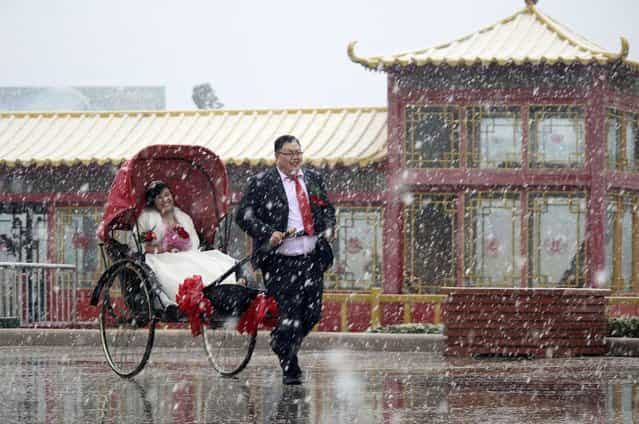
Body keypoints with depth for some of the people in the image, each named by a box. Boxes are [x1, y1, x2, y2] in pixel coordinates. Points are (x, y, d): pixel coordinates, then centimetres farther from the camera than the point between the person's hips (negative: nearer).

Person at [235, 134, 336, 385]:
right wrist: (268, 234, -18)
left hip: (312, 259, 5)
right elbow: (243, 215, -5)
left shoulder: (313, 179, 13)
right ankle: (290, 370, 6)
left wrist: (329, 227, 4)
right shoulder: (261, 183, -3)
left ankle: (282, 345, 34)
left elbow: (327, 208, 25)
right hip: (279, 263, -5)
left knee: (312, 313, 7)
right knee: (287, 315, -5)